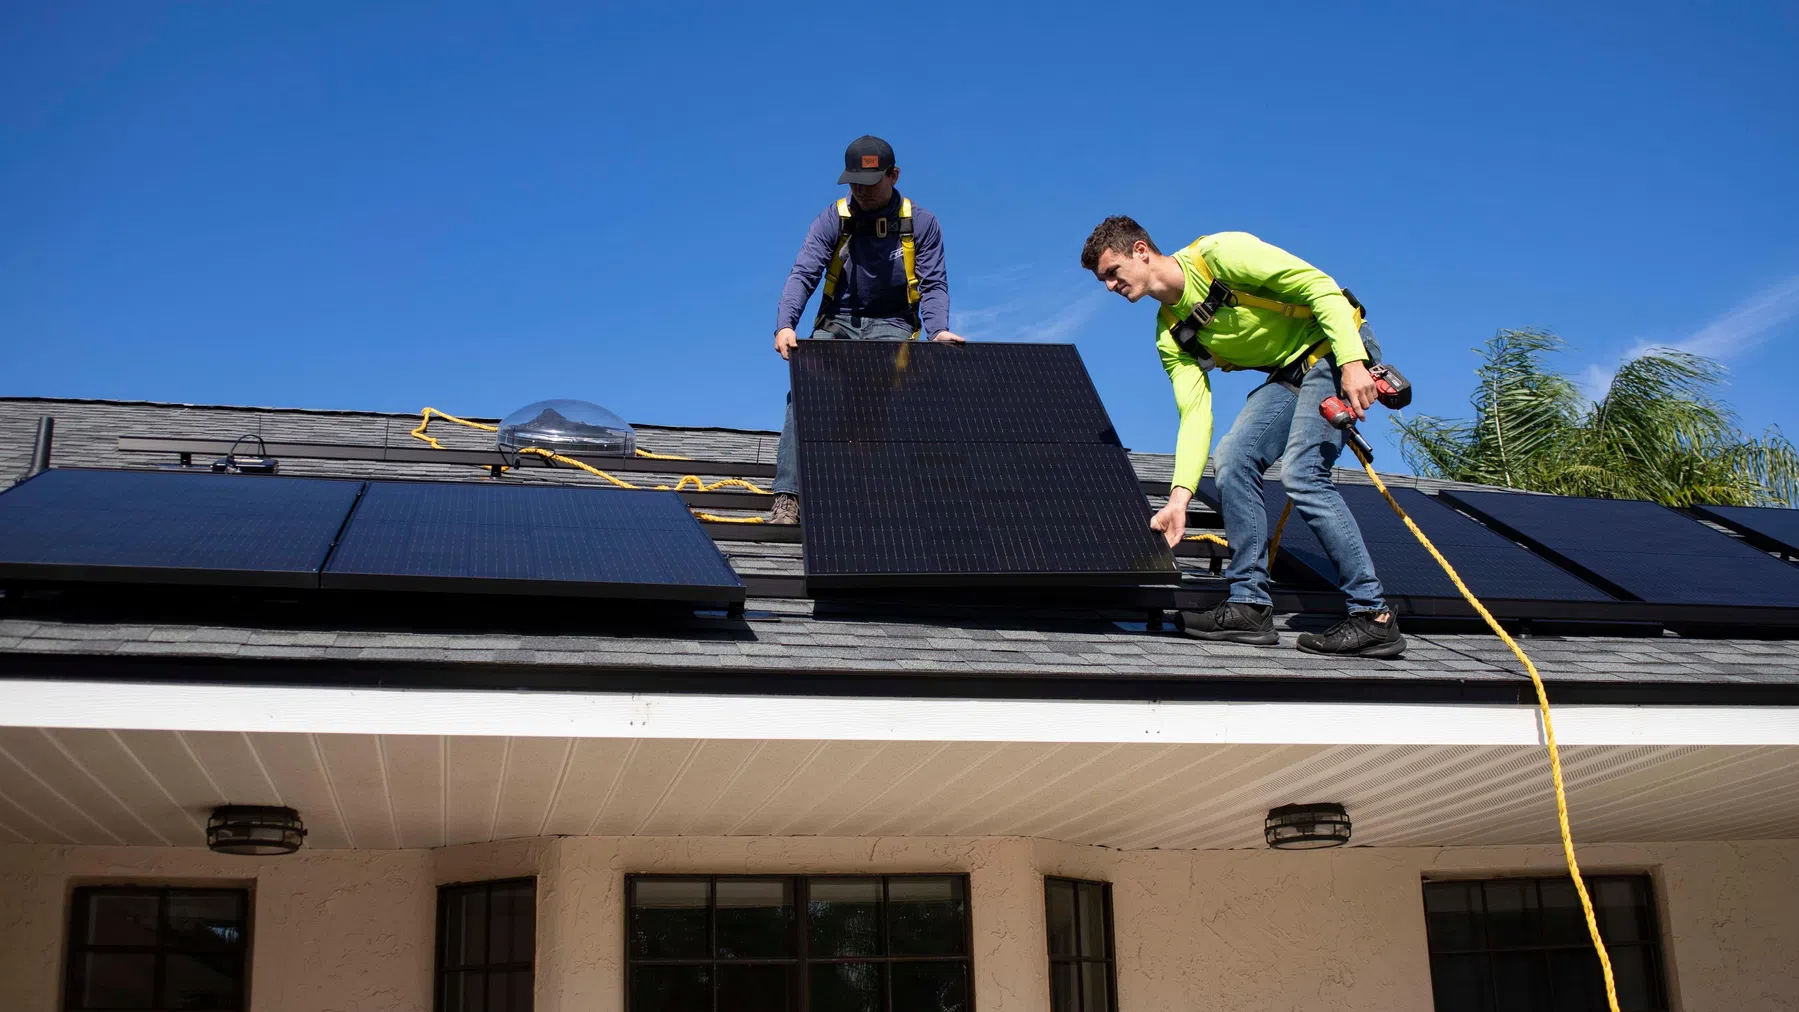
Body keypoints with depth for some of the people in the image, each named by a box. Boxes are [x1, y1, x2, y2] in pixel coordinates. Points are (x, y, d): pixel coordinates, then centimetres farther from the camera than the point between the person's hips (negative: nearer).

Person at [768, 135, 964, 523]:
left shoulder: (920, 222, 2)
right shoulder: (832, 219, 2)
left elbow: (933, 284, -3)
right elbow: (802, 274, -9)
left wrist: (938, 330, -25)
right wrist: (785, 325, -28)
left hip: (892, 327, 0)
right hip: (837, 325, 1)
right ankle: (788, 496, -32)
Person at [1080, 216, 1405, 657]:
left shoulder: (1219, 253, -19)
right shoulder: (1171, 336, 3)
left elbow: (1319, 284, -21)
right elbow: (1195, 413, -3)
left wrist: (1352, 362, -29)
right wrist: (1179, 499, -13)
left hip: (1338, 350, -8)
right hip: (1289, 373, 8)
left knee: (1301, 472, -20)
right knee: (1233, 460, -7)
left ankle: (1373, 616, -16)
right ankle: (1249, 605, -1)